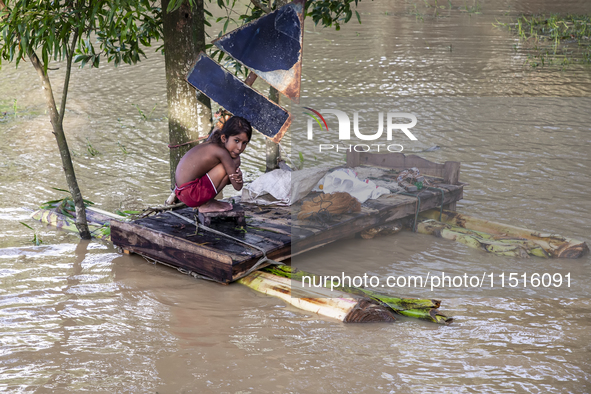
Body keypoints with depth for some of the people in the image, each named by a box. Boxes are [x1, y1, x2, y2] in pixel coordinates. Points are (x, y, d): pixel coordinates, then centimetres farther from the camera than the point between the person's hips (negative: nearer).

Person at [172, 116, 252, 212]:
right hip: (190, 194, -10)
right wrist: (236, 161, -1)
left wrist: (238, 174, -8)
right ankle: (207, 205, -5)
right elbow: (238, 186, -15)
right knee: (227, 168, -16)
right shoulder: (222, 152, -19)